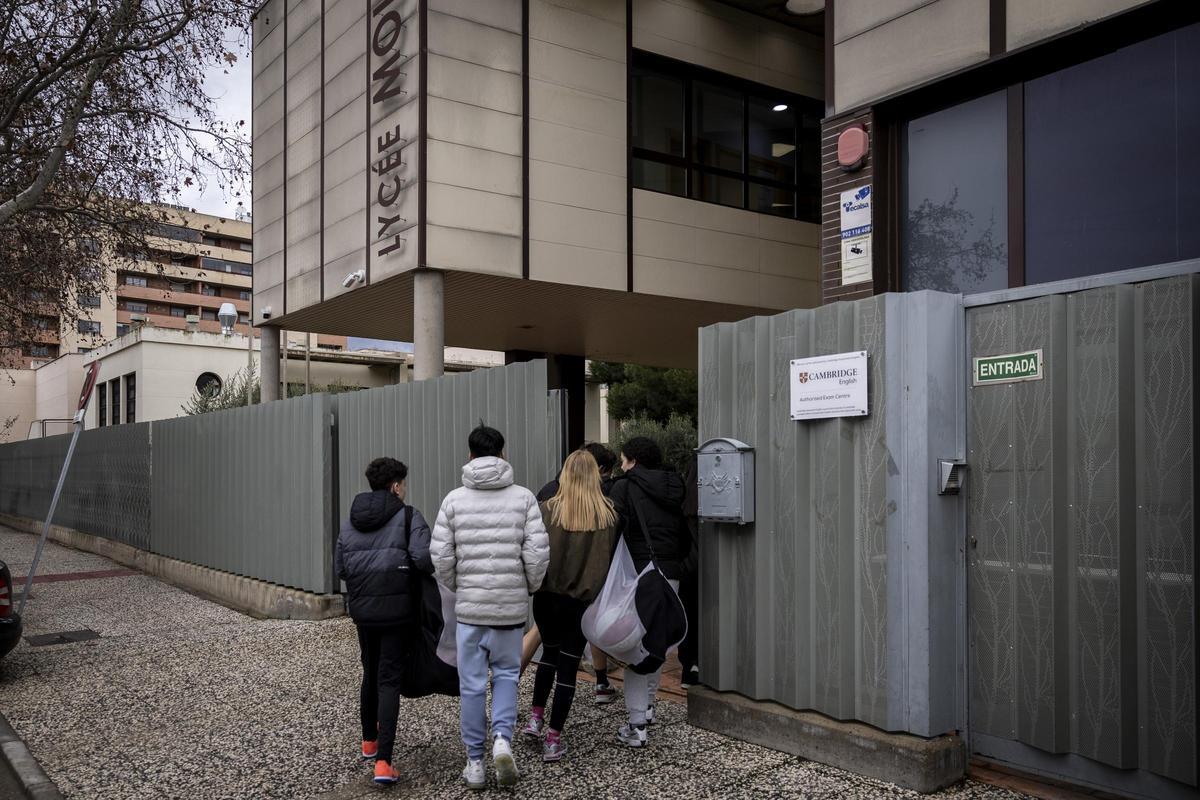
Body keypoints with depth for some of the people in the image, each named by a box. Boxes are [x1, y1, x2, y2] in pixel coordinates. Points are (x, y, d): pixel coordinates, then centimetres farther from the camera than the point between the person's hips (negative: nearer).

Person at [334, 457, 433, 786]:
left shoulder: (351, 520, 9)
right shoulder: (408, 516, -8)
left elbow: (340, 568, 9)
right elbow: (423, 557, -20)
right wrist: (432, 573, 0)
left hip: (362, 609, 5)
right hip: (397, 609, -5)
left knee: (370, 673, 23)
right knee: (389, 680, -1)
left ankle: (369, 741, 39)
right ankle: (383, 761, -8)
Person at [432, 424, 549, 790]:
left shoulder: (454, 499, -2)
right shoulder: (523, 497, -4)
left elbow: (440, 555, -5)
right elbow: (538, 552, -9)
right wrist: (530, 587, 8)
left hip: (470, 605, 0)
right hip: (512, 604, 0)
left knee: (472, 684, 10)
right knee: (506, 674, 16)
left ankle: (475, 763, 17)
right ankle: (502, 739, -4)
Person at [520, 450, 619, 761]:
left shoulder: (549, 509, -9)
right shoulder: (607, 513, -6)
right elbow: (613, 556, 2)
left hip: (548, 596, 1)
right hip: (584, 598, -1)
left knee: (549, 651, 25)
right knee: (568, 663, 7)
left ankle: (536, 717, 25)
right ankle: (553, 738, 10)